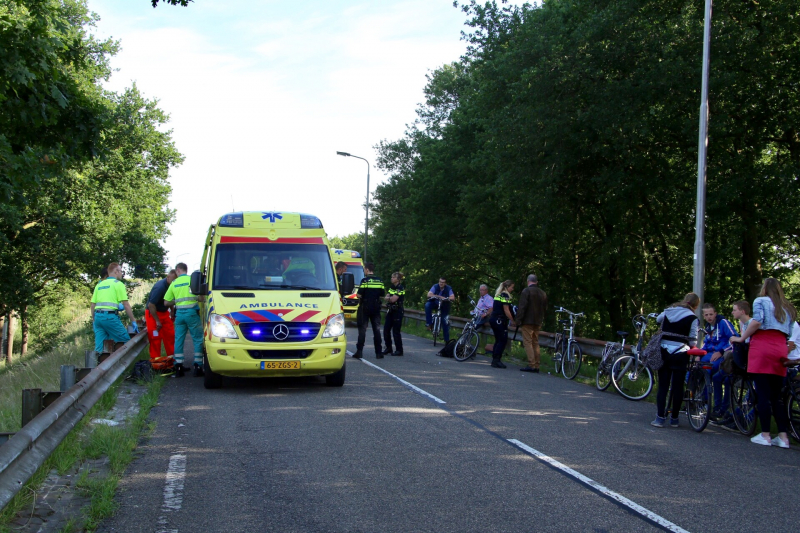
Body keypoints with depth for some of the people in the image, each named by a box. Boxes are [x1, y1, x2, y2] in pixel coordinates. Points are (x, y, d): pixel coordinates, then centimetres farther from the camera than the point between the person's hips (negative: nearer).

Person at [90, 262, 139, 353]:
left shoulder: (99, 285, 19)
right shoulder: (118, 284, 1)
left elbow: (92, 305, 17)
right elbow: (126, 305, -4)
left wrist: (94, 321, 26)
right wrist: (133, 321, -1)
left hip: (98, 316, 6)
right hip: (110, 316, -6)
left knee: (99, 347, 7)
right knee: (126, 341, 3)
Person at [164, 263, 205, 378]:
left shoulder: (174, 283, 10)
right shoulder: (192, 279, -1)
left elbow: (166, 302, 10)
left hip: (179, 313, 4)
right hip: (192, 312, -4)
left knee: (178, 340, 10)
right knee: (198, 339, 3)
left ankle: (178, 368, 9)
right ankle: (197, 366, -1)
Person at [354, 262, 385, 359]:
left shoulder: (365, 280, -11)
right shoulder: (380, 281, 5)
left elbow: (359, 295, -13)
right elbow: (382, 295, 8)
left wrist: (358, 295, 9)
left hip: (365, 307, -4)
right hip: (376, 308, 4)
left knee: (362, 329, 1)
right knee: (376, 330, 7)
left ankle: (359, 351, -1)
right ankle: (378, 352, 7)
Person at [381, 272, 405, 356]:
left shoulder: (400, 288, -12)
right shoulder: (391, 287, 14)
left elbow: (393, 299, -19)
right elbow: (386, 298, 9)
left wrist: (389, 297, -1)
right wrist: (391, 298, -11)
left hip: (397, 311, -8)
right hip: (390, 311, 8)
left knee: (396, 331, -6)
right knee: (386, 330, 6)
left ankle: (399, 350, 3)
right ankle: (388, 348, 17)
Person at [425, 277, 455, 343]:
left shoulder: (448, 288, -18)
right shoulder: (435, 286, -16)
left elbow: (453, 298, -31)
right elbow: (429, 295, -27)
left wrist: (444, 298, -47)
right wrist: (439, 296, -38)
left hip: (444, 306, -1)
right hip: (435, 303, 1)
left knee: (445, 322, -6)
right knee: (427, 305, -32)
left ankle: (447, 340, 4)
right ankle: (429, 323, -26)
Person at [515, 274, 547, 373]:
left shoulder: (526, 291, -9)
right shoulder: (542, 293, 11)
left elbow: (522, 307, -14)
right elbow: (545, 308, 16)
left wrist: (518, 320, -10)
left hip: (527, 321, -6)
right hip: (538, 322, 7)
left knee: (528, 342, -6)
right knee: (535, 343, 11)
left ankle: (531, 365, -14)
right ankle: (536, 366, 10)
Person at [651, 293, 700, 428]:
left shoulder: (668, 311, 8)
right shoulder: (692, 318, -6)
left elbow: (658, 319, 30)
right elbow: (692, 341, -5)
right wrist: (693, 348, 16)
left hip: (663, 352, 3)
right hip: (680, 354, -3)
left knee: (662, 386, 5)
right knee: (678, 387, 6)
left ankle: (660, 417, -2)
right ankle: (674, 419, 12)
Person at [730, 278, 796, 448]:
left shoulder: (761, 301, 5)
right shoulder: (788, 308, 23)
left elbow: (757, 321, -12)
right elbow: (789, 332, 16)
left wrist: (741, 338, -5)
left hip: (762, 346, -5)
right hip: (781, 349, 6)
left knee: (763, 394, -4)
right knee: (777, 395, 9)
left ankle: (765, 435, -3)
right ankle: (783, 436, 4)